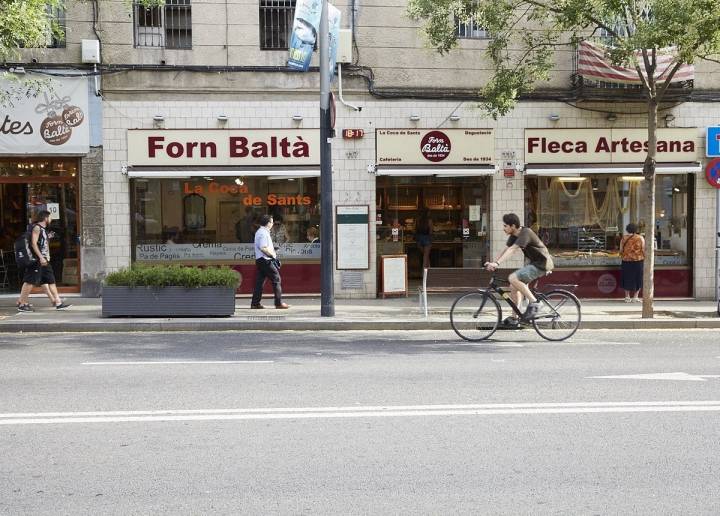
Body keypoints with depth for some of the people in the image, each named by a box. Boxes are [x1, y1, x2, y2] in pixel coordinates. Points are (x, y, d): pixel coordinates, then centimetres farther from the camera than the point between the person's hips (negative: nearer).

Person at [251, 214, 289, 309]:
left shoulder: (259, 232, 18)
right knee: (276, 279, -5)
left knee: (260, 280, 10)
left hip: (259, 259, 10)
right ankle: (279, 303, -4)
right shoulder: (263, 233, -15)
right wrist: (272, 254, -13)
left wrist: (271, 251, 14)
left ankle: (255, 303, 9)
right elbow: (263, 248, -23)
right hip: (266, 260, -10)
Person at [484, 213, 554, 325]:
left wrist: (497, 263, -40)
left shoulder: (525, 233, -22)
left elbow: (512, 249, -33)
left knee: (513, 278, -24)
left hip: (541, 264, -10)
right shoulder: (514, 235, 5)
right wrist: (493, 263, -7)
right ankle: (514, 318, 17)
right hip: (532, 263, 10)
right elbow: (506, 250, 4)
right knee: (514, 287, 8)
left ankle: (534, 303, -15)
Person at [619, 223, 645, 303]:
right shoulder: (640, 238, -2)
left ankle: (627, 297, 11)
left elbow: (621, 251, 6)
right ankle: (635, 297, 4)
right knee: (637, 279, 8)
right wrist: (643, 258, 13)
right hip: (638, 260, -1)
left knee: (627, 279, 10)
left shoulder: (624, 238, 2)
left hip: (626, 261, 2)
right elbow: (643, 250, -2)